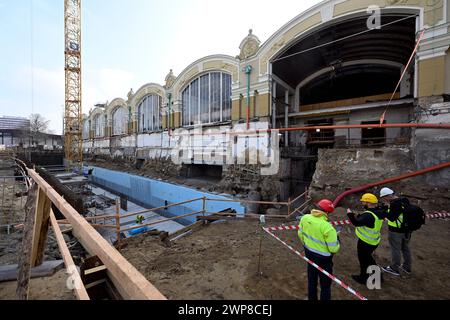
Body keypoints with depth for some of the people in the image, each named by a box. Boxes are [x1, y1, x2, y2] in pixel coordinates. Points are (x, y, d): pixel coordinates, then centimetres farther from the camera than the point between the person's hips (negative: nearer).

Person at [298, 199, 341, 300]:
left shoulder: (305, 218, -13)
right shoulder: (327, 227, -31)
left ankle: (312, 298, 47)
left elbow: (300, 234, 2)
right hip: (323, 258, -6)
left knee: (312, 279, 27)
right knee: (325, 284, 18)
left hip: (309, 253, 6)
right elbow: (333, 249, -21)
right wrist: (336, 239, 0)